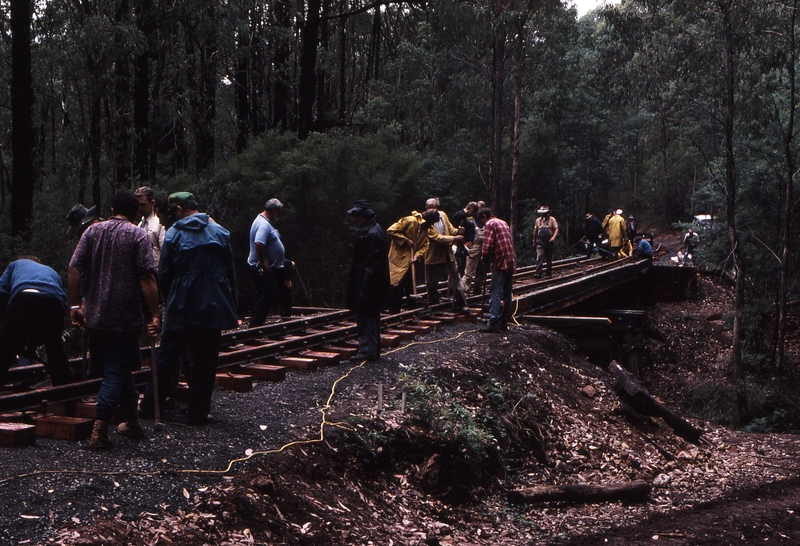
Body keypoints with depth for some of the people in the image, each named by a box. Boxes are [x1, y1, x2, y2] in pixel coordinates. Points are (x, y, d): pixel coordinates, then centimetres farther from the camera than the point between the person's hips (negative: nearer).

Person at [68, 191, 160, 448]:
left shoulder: (93, 231, 7)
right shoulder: (138, 236, -5)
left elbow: (74, 270, 1)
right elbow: (147, 278, -14)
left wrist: (75, 305, 6)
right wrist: (154, 314, -12)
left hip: (96, 315, 4)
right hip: (126, 318, -4)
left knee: (119, 367, 19)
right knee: (116, 370, -1)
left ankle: (133, 420, 28)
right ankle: (99, 429, -12)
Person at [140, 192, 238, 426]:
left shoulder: (173, 235, -3)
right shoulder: (220, 233, 3)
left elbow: (164, 275, -2)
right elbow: (230, 273, 6)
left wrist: (169, 302, 14)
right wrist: (231, 308, 13)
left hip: (181, 309, -1)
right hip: (213, 308, 1)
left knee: (167, 356, 12)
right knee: (205, 361, 5)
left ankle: (150, 405, 18)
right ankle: (198, 413, 7)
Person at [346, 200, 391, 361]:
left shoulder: (372, 234, -19)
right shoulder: (375, 230, 13)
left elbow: (371, 264, -22)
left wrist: (363, 289, -23)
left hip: (367, 284, -11)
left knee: (365, 317, -6)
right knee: (372, 316, 15)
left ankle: (368, 350, -3)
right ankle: (374, 350, 23)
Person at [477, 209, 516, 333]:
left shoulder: (489, 224, -4)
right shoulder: (504, 223, 22)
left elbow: (487, 246, -14)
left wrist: (486, 262, 0)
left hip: (500, 263, -8)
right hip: (511, 262, 8)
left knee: (496, 294, -9)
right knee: (507, 295, 10)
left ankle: (493, 323, -14)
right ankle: (504, 323, 12)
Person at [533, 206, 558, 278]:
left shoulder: (552, 220, 1)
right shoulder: (538, 220, 10)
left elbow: (556, 229, -9)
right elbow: (535, 231, 17)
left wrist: (554, 237, -26)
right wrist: (534, 241, 19)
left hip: (549, 242, 0)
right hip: (540, 242, 1)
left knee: (549, 258, 10)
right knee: (539, 257, -14)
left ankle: (549, 272, 22)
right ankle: (538, 273, -20)